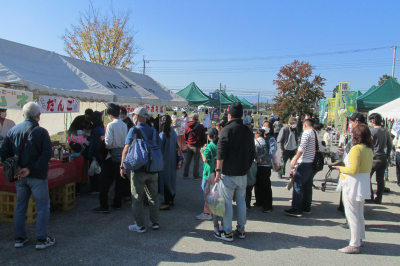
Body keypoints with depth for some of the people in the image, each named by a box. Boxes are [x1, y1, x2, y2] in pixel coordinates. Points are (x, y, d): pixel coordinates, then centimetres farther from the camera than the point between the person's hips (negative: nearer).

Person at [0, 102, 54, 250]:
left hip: (19, 176, 5)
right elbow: (46, 154, -20)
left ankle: (19, 238, 26)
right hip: (37, 176, -5)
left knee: (20, 206, 17)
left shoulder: (13, 130, 3)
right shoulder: (41, 132, -12)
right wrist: (31, 169, -16)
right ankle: (41, 239, 9)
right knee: (43, 207, 5)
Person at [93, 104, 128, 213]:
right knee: (120, 180, 14)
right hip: (123, 154, 7)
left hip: (113, 156, -7)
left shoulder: (111, 125, -14)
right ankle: (117, 204, 22)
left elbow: (108, 142, -18)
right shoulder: (124, 125, 5)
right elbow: (126, 140, 9)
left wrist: (104, 141, 2)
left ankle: (104, 206, 3)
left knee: (105, 182, 2)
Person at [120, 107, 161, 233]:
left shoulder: (134, 130, -9)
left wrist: (122, 166, -10)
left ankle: (140, 226, 12)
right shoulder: (154, 131, 6)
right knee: (153, 197, 15)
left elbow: (126, 149, -15)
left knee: (137, 199, 6)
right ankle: (155, 222, 23)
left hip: (138, 170, -5)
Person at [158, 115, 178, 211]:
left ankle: (167, 204, 6)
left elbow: (160, 150, -14)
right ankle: (171, 200, 29)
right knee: (172, 179, 16)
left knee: (165, 180, 1)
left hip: (165, 162, -7)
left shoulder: (162, 135, -17)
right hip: (173, 161, 7)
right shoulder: (174, 133, 1)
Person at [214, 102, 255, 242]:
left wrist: (218, 170, -14)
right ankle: (241, 230, 23)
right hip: (243, 173, 6)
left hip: (228, 173, -5)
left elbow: (221, 153, -17)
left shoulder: (227, 129, -11)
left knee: (227, 202, 2)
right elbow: (252, 153, 14)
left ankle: (227, 232, 8)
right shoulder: (248, 131, 8)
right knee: (241, 201, 14)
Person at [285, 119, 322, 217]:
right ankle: (306, 208, 21)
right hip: (314, 164, 9)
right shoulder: (317, 135, 16)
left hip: (305, 163, -9)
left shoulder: (307, 132, -8)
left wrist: (295, 160, -18)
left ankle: (297, 210, -6)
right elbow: (319, 149, 15)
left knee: (297, 186, -5)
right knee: (308, 186, 15)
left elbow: (302, 148, -17)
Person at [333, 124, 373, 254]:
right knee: (359, 214, 21)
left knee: (352, 215, -2)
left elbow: (353, 169, -24)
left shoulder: (356, 149, -20)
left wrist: (340, 168, -8)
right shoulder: (369, 149, 8)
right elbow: (368, 167, 14)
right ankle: (359, 239, 34)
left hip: (353, 185, -9)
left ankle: (354, 245, 5)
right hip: (364, 184, 10)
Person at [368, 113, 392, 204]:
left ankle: (370, 197, 3)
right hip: (383, 158, 7)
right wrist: (387, 157, 21)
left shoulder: (371, 131, -12)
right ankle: (378, 199, 14)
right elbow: (390, 145, 14)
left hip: (374, 158, -6)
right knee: (380, 179, 9)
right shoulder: (386, 131, 8)